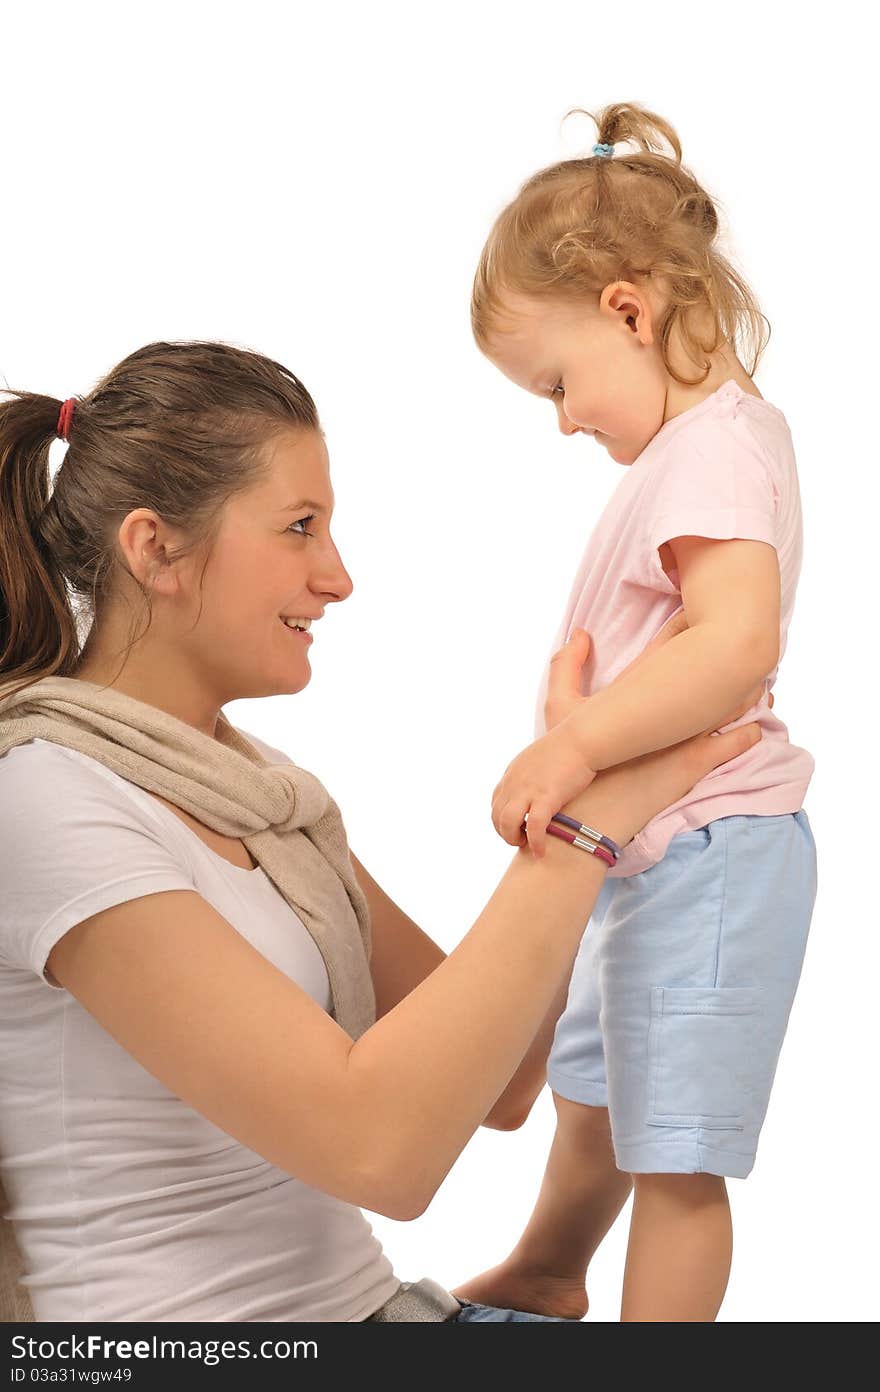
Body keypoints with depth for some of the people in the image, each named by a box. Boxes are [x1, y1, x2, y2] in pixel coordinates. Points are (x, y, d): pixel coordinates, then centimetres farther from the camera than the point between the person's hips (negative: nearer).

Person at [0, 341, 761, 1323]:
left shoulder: (268, 789, 9)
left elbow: (493, 1090, 5)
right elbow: (382, 1148, -23)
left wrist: (580, 788, -3)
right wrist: (583, 819, -18)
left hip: (362, 1295, 7)